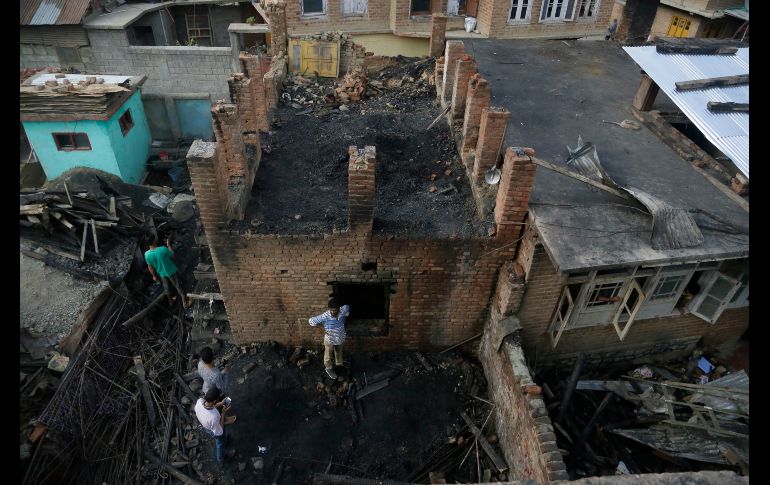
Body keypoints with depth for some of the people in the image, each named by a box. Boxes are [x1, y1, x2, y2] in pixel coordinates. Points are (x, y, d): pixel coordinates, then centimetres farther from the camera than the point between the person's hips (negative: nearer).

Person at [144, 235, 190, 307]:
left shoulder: (147, 254, -19)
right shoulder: (163, 249, -29)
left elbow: (150, 267, -5)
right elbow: (173, 255, -10)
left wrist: (154, 276, 10)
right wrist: (169, 245, 0)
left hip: (162, 274, 4)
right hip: (171, 271, -4)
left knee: (166, 288, 26)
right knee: (178, 286, 12)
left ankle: (171, 300, 48)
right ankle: (185, 301, 20)